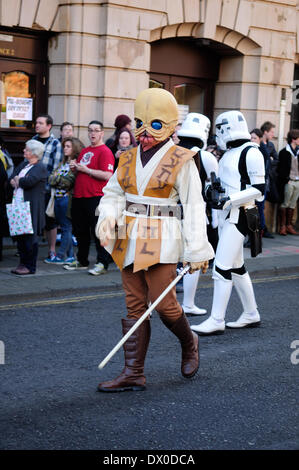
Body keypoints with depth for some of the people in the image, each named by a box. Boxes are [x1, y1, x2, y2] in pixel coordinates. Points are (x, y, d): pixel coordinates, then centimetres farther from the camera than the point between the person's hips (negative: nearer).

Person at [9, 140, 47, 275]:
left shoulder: (40, 167, -8)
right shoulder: (23, 164, 19)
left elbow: (29, 181, -21)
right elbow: (12, 178, 16)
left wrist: (17, 180, -3)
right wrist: (16, 182, -6)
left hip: (31, 207, -8)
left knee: (30, 237, -4)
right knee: (20, 236, 9)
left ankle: (30, 266, 3)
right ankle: (23, 263, 18)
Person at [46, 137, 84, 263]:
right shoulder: (63, 163, 18)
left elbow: (69, 181, -16)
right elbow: (51, 179, 10)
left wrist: (57, 178, -4)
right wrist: (61, 179, -9)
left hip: (67, 198, -8)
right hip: (58, 197, 8)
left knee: (66, 228, -2)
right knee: (64, 228, 9)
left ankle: (61, 256, 0)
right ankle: (70, 256, 15)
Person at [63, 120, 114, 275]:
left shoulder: (105, 151, -7)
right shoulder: (84, 151, 18)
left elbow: (107, 175, -19)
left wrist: (86, 169, -15)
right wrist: (75, 168, 6)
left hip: (96, 197, -8)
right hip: (79, 197, 8)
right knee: (80, 231, 15)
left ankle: (102, 263, 0)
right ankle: (81, 261, 27)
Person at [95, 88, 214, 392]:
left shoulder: (181, 161, -4)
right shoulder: (129, 158, 10)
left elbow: (193, 208, -5)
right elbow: (113, 194, 15)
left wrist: (197, 251, -8)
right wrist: (108, 218, -7)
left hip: (162, 240, -5)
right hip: (130, 240, 5)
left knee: (163, 302, -6)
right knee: (135, 306, 7)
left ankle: (189, 344, 25)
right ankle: (133, 373, 12)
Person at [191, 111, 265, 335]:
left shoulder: (251, 153, -12)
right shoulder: (230, 152, 15)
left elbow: (259, 189, -17)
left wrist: (230, 199, -23)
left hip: (239, 215, -10)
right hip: (226, 215, 10)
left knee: (222, 268, -10)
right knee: (237, 266, 14)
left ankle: (216, 321, -5)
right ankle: (251, 314, 25)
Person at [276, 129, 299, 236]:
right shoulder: (284, 152, -7)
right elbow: (280, 169, -8)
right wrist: (286, 179, -12)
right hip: (288, 182, -6)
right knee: (284, 204, 0)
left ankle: (289, 225, 16)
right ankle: (282, 226, 5)